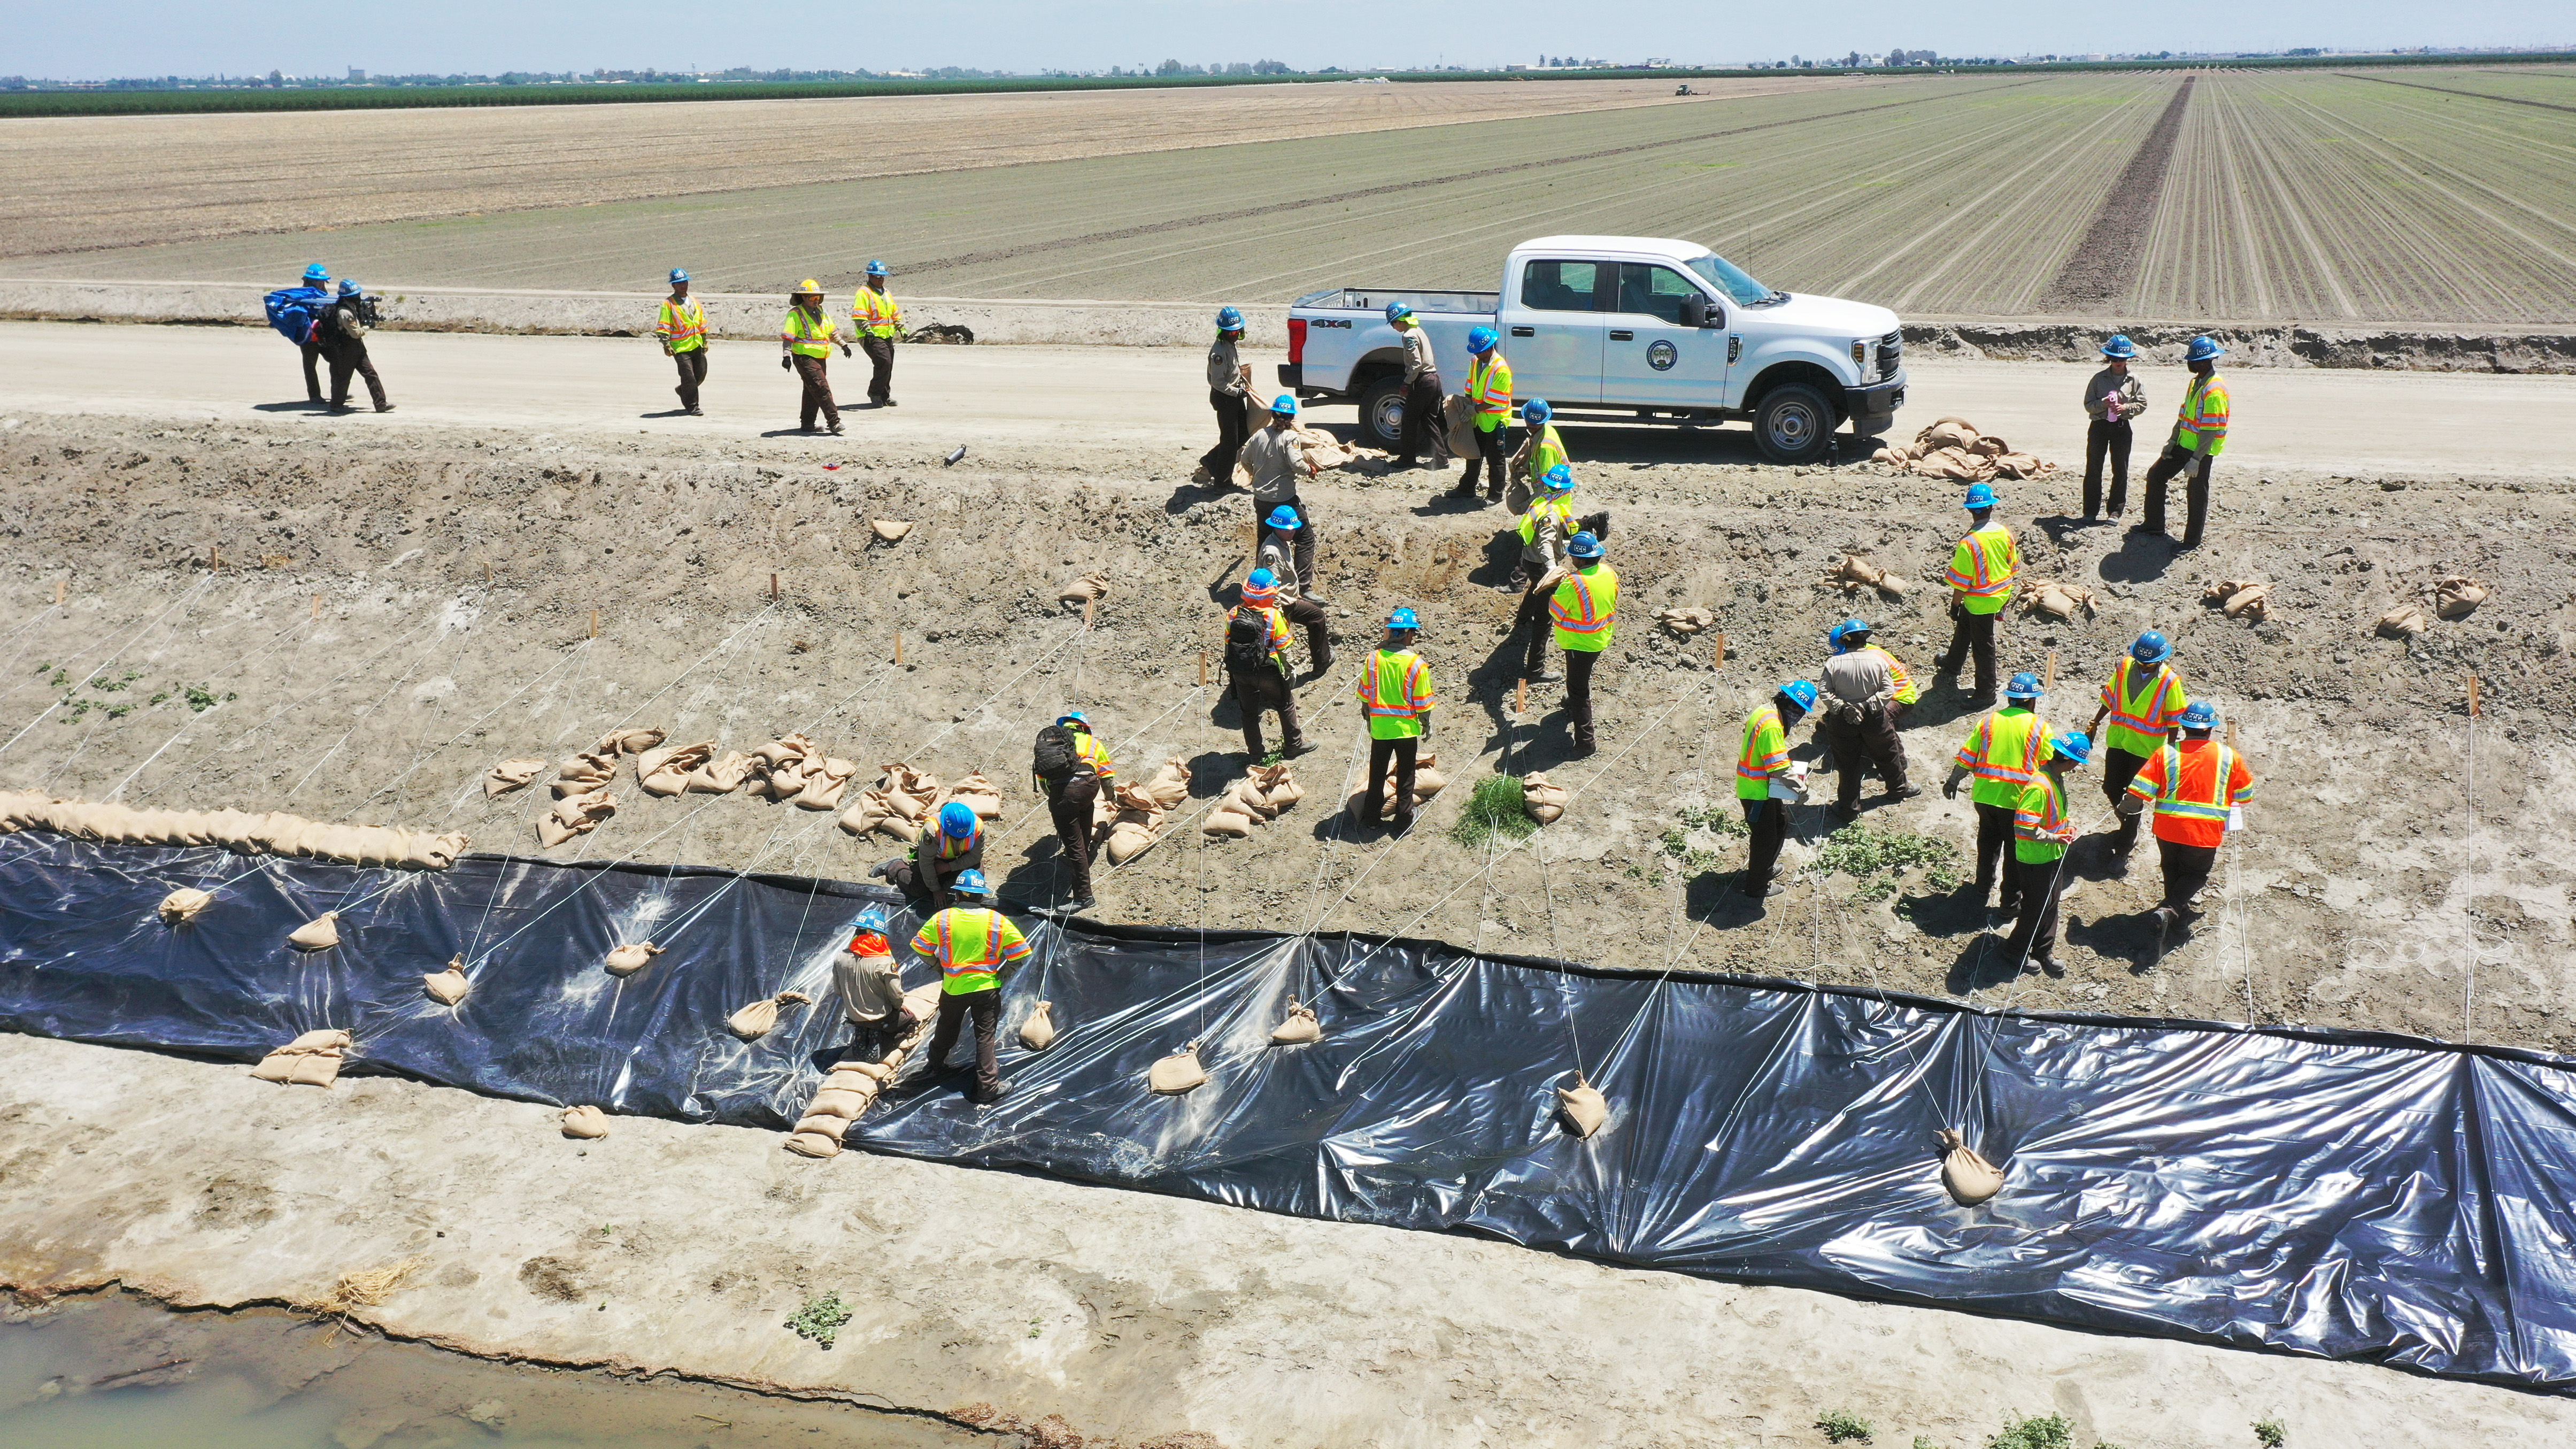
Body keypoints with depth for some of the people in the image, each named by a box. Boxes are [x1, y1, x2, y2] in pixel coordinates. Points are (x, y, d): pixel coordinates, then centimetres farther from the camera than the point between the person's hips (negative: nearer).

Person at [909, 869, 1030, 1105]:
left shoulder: (942, 919, -10)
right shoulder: (997, 921, -13)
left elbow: (920, 948, -3)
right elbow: (1021, 953, -10)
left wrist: (939, 967, 10)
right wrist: (1003, 972, 4)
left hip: (953, 987, 2)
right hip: (987, 988, -2)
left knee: (946, 1028, 27)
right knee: (985, 1037, 6)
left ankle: (936, 1062, 51)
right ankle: (987, 1089, 6)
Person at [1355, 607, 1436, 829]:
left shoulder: (1374, 658, -9)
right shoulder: (1416, 664, -18)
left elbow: (1365, 694, 1)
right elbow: (1423, 702, -10)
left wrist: (1368, 718, 18)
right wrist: (1427, 724, 7)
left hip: (1379, 727, 3)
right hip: (1406, 728, -3)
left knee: (1377, 773, 18)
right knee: (1405, 776, 12)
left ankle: (1371, 815, 29)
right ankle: (1404, 821, 21)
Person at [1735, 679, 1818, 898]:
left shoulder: (1765, 711, 0)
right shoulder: (1772, 726, -30)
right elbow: (1779, 769, -30)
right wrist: (1799, 786, -15)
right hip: (1757, 791, -10)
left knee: (1780, 822, 27)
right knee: (1765, 837, 6)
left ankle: (1766, 867, 44)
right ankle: (1757, 886, 21)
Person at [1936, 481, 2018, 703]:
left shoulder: (1969, 542, -28)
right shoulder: (2004, 533, -9)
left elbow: (1961, 582, -21)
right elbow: (2013, 567, 4)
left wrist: (1955, 605, -6)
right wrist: (2005, 597, 18)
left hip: (1979, 601, -6)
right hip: (2000, 596, 6)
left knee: (1983, 645, 9)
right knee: (1964, 626, 29)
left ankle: (1987, 693, 22)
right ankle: (1952, 662, 53)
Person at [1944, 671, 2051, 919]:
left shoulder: (1989, 721, 1)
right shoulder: (2039, 727, -7)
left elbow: (1966, 758, 2)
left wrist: (1953, 783, 16)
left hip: (1985, 796, 3)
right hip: (2019, 801, -3)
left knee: (1987, 844, 22)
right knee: (2015, 852, 11)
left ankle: (1983, 890, 35)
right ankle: (2010, 902, 19)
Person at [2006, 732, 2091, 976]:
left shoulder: (2057, 779, 1)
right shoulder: (2039, 787, -29)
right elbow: (2023, 826, -31)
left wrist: (2067, 823, 2)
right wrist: (2053, 837, -23)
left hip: (2054, 855, 9)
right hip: (2036, 859, -9)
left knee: (2050, 905, 18)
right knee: (2036, 907, 5)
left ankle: (2045, 950, 32)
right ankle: (2019, 953, 22)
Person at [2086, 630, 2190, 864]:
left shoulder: (2170, 681, -16)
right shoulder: (2125, 667, -7)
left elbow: (2173, 720, -8)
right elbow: (2110, 698, 7)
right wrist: (2095, 724, 12)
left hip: (2147, 747, -4)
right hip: (2118, 739, 4)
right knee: (2111, 788, 12)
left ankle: (2126, 841, 22)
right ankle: (2127, 824, 41)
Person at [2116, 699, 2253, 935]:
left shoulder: (2166, 753, -7)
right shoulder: (2229, 757, -4)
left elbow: (2140, 792, -10)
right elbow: (2245, 795, 9)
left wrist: (2124, 808, 9)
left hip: (2167, 827, 1)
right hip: (2206, 832, -1)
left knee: (2172, 869, 25)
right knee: (2196, 873, 16)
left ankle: (2179, 901, 42)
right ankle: (2170, 909, -5)